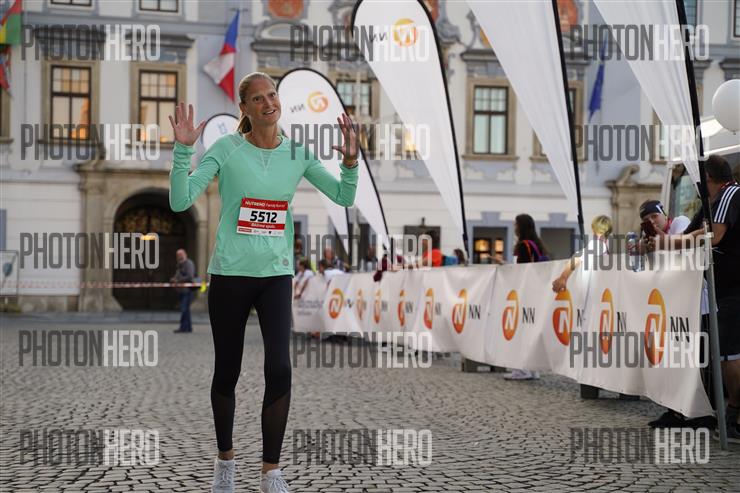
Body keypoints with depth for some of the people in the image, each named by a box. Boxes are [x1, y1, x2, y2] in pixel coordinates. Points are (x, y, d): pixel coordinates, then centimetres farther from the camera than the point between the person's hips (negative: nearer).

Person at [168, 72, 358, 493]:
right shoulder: (227, 149, -6)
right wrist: (184, 150, -23)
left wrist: (350, 162, -13)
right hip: (230, 273, -1)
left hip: (277, 274, 2)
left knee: (280, 370, -12)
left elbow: (344, 197, 5)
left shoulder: (298, 152, 3)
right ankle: (225, 458, 31)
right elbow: (180, 201, -12)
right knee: (228, 372, 9)